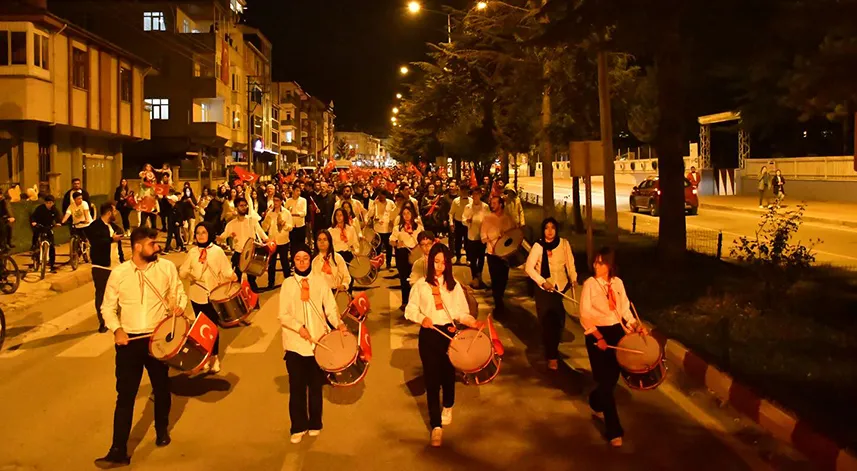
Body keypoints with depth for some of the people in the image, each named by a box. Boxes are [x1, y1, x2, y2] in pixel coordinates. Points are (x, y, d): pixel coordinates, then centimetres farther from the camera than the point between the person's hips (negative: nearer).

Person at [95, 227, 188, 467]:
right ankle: (119, 451, 3)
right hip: (129, 340, -1)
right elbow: (108, 306, 3)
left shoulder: (167, 267, -4)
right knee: (125, 395, -2)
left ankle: (162, 430, 42)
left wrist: (179, 305, -16)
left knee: (161, 388, 18)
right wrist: (117, 329, -12)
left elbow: (179, 293, 6)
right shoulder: (119, 273, -5)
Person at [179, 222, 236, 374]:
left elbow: (226, 271, -9)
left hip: (214, 295, -3)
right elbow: (182, 271, -1)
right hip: (197, 295, 3)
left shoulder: (217, 251, -7)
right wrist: (187, 274, -19)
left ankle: (214, 358, 18)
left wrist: (233, 276, -24)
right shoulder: (193, 251, 2)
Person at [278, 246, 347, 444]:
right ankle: (298, 427, 14)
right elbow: (283, 316, -1)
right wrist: (299, 327, -17)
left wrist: (338, 323, -18)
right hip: (295, 343, 0)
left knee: (315, 385, 8)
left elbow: (330, 308, 1)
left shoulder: (320, 281, 5)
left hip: (318, 341, 1)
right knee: (296, 387, 2)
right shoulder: (287, 284, 3)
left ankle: (314, 424, 22)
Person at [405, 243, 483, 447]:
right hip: (428, 335, -1)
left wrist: (473, 322, -17)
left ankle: (448, 407, 43)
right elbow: (410, 310, 2)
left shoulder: (454, 285, 5)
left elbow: (461, 313, 1)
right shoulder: (421, 285, 1)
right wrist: (421, 318, -18)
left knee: (448, 374, 12)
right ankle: (436, 425, 3)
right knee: (431, 378, -3)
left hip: (449, 333, 2)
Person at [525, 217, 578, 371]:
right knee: (547, 323, 0)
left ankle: (553, 351, 30)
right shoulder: (538, 246, -9)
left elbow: (570, 264, 4)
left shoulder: (564, 243, -3)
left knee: (559, 321, 6)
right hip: (544, 289, -2)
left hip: (562, 287, 2)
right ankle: (552, 356, 10)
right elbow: (529, 267, -11)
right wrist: (542, 282, -16)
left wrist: (573, 280, -1)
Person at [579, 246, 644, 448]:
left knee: (613, 376, 11)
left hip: (616, 331, 5)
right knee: (605, 379, -4)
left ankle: (596, 402, 45)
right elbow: (585, 314, -14)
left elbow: (624, 308, 9)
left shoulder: (618, 283, 4)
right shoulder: (589, 284, -10)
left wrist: (635, 325, -8)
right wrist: (598, 337, -23)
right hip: (597, 334, -5)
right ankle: (614, 430, 3)